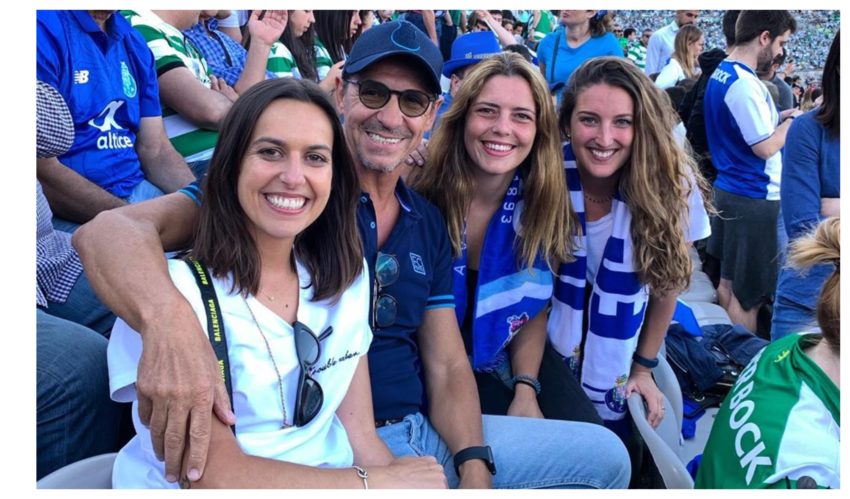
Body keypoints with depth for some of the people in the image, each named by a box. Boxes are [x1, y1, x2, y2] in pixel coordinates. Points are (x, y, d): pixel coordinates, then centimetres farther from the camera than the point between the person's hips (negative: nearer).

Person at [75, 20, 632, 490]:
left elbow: (447, 367, 9)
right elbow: (110, 230, -20)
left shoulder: (429, 224, 10)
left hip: (422, 434, 6)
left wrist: (474, 466, -9)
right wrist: (170, 320, -42)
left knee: (604, 455, 2)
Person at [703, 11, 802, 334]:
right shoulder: (745, 84, -21)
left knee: (727, 283, 17)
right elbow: (765, 147, -20)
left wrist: (780, 117, 8)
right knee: (748, 295, 0)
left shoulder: (720, 74, 9)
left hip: (728, 189, 10)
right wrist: (797, 119, -6)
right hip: (754, 198, -10)